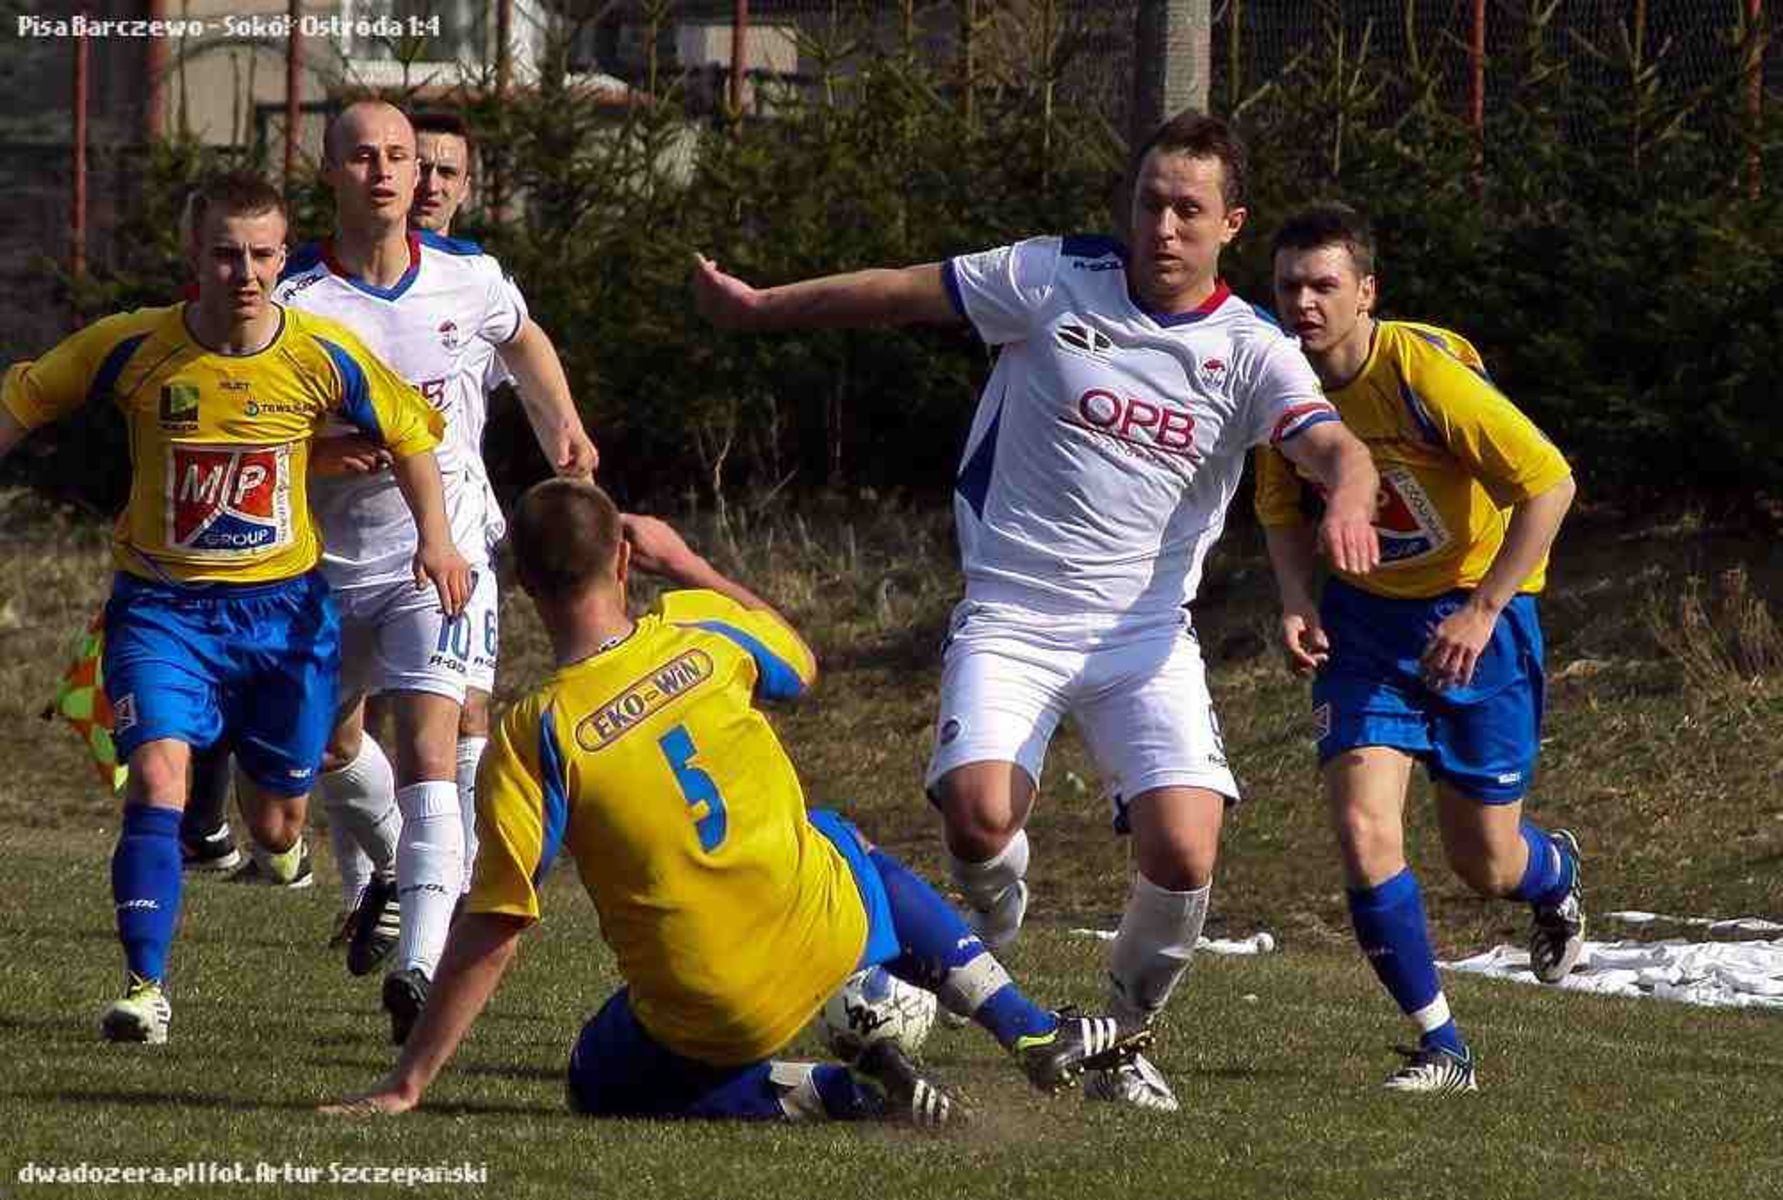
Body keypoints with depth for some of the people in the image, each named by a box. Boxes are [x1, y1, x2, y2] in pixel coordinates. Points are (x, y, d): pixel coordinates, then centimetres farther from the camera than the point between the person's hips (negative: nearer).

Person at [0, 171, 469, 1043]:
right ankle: (145, 987, -22)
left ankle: (280, 831, 52)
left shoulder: (322, 356, -10)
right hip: (162, 604, -1)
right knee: (158, 775, -25)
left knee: (276, 824, 11)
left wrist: (435, 537, 0)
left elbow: (407, 429, 7)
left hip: (283, 607, 2)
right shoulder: (133, 348, -13)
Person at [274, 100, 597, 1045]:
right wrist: (321, 450, -26)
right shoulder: (293, 298, -13)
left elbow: (524, 339, 20)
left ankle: (421, 961, -29)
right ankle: (394, 869, 51)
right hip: (331, 559, 2)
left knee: (428, 739, -19)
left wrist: (565, 425, 6)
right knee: (330, 743, 20)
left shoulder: (467, 277, -4)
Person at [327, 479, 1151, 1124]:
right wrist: (684, 563, 21)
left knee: (601, 1086, 26)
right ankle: (1036, 1036, 34)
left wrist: (407, 1085, -12)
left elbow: (494, 928, -18)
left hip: (708, 1020, -4)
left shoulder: (535, 736, -18)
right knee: (844, 844, 38)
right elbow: (800, 665, 18)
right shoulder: (699, 630, -8)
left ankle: (834, 1096, 3)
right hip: (828, 937, 4)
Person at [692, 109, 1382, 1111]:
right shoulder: (1052, 280, -3)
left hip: (1146, 632, 1)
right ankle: (996, 915, 13)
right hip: (1010, 621, -1)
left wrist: (1350, 503, -42)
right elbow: (899, 292, 8)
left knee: (1184, 854, -17)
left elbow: (1334, 446, -18)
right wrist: (756, 307, 15)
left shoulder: (1250, 350, -3)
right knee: (980, 814, -26)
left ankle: (1126, 1034, 13)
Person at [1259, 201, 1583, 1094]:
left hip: (1476, 611, -4)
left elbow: (1549, 483, -21)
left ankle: (1555, 873, 44)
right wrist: (1297, 601, -7)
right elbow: (1282, 508, 11)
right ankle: (1441, 1047, -1)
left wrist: (1483, 612, -24)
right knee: (1362, 829, -15)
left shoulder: (1427, 371, -26)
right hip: (1365, 616, 4)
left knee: (1485, 864, 3)